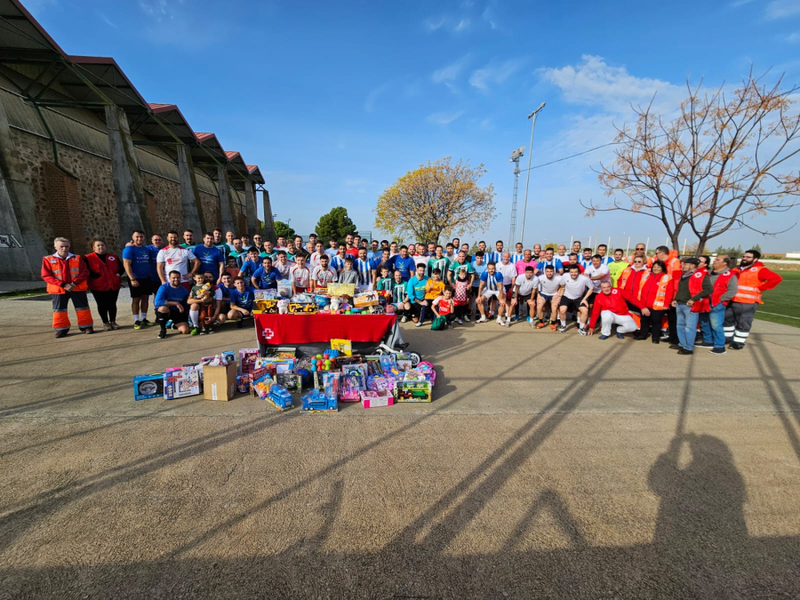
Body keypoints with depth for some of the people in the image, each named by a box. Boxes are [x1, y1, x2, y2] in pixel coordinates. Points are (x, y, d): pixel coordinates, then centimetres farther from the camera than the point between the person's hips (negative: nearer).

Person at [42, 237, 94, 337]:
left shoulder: (77, 258, 4)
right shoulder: (48, 260, 1)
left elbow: (85, 272, -1)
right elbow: (46, 276, -4)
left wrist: (75, 283, -15)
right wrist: (63, 284, -16)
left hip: (78, 288, 0)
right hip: (58, 289, 0)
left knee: (82, 307, 3)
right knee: (59, 309, 6)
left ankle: (86, 326, 13)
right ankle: (61, 329, 16)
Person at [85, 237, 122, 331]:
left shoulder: (113, 257, 10)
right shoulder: (88, 258, -2)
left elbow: (121, 268, 15)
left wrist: (118, 274, -3)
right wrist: (97, 276, -16)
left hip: (114, 285, 3)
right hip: (98, 287, -3)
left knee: (112, 304, 9)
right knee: (102, 305, 5)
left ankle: (113, 321, 20)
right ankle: (105, 323, 15)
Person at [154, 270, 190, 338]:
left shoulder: (184, 290, -1)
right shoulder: (164, 287, -14)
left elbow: (186, 306, 6)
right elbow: (157, 302, -28)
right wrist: (176, 303, -31)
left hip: (178, 313, 3)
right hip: (165, 312, -2)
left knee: (185, 331, -18)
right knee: (163, 308, -40)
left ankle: (175, 325, 23)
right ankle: (162, 329, -12)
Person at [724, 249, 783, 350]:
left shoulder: (760, 270, -7)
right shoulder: (737, 269, 12)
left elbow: (777, 278, -16)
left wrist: (760, 289, -16)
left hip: (747, 303, -7)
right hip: (731, 301, 7)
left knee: (743, 323, 2)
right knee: (727, 319, 15)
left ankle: (739, 342, 10)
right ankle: (728, 337, 30)